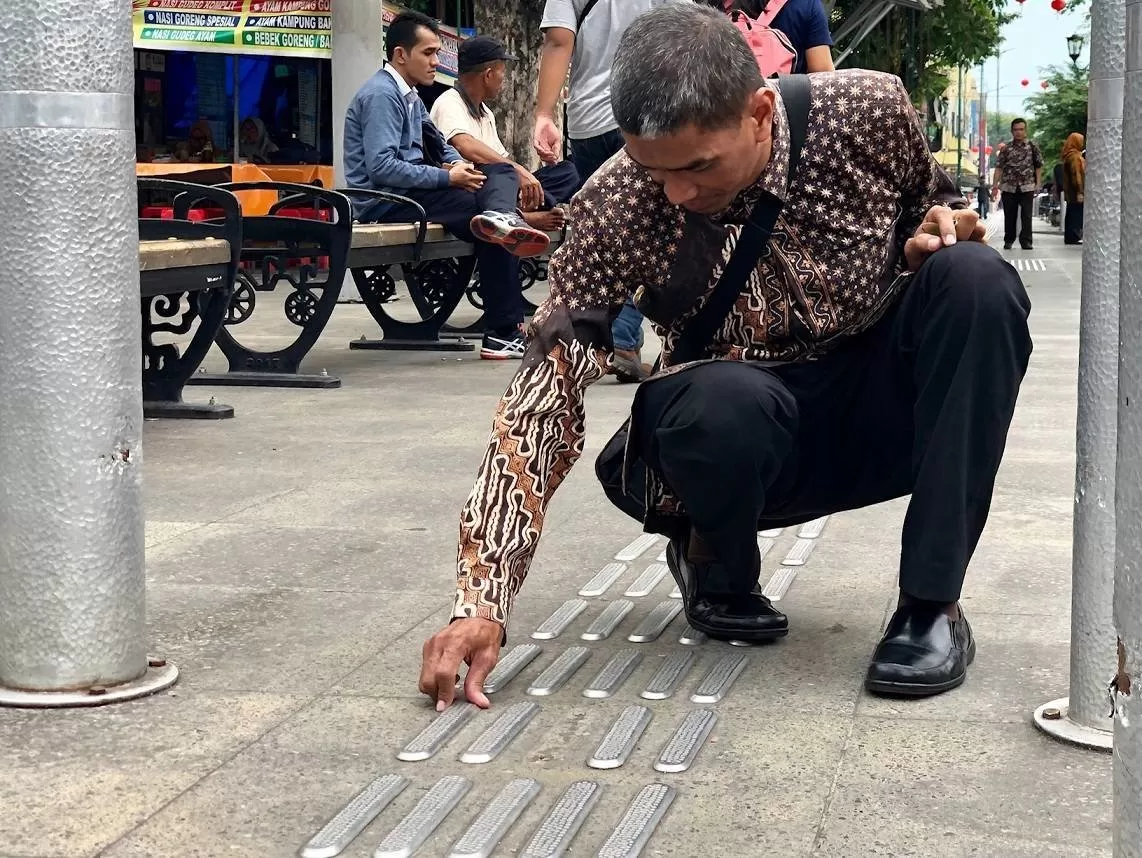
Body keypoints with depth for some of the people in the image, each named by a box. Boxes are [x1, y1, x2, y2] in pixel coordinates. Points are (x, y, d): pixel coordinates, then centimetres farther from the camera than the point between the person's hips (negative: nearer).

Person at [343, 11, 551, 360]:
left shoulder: (409, 96, 16)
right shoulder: (382, 94, -14)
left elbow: (439, 145, 25)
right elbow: (381, 168, -23)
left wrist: (458, 165, 0)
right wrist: (448, 177, -18)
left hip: (410, 188, 9)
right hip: (384, 201, -9)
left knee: (500, 173, -3)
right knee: (484, 208, -18)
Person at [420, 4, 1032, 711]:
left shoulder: (869, 110, -17)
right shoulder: (616, 212, -23)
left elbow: (935, 205, 6)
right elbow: (547, 394, -25)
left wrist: (938, 234, -20)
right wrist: (482, 604, -33)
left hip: (885, 410, 2)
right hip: (754, 439, -2)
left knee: (978, 282, -28)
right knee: (721, 403, -38)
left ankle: (933, 602, -17)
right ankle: (715, 567, -1)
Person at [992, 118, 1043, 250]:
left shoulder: (1032, 145, 5)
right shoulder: (1006, 148, 7)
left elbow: (1039, 165, 7)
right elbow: (999, 166, 5)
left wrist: (1038, 182, 0)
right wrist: (996, 183, -4)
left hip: (1027, 186, -1)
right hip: (1009, 186, 1)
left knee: (1026, 215, -4)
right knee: (1009, 215, 6)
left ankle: (1026, 241, -1)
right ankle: (1008, 240, 16)